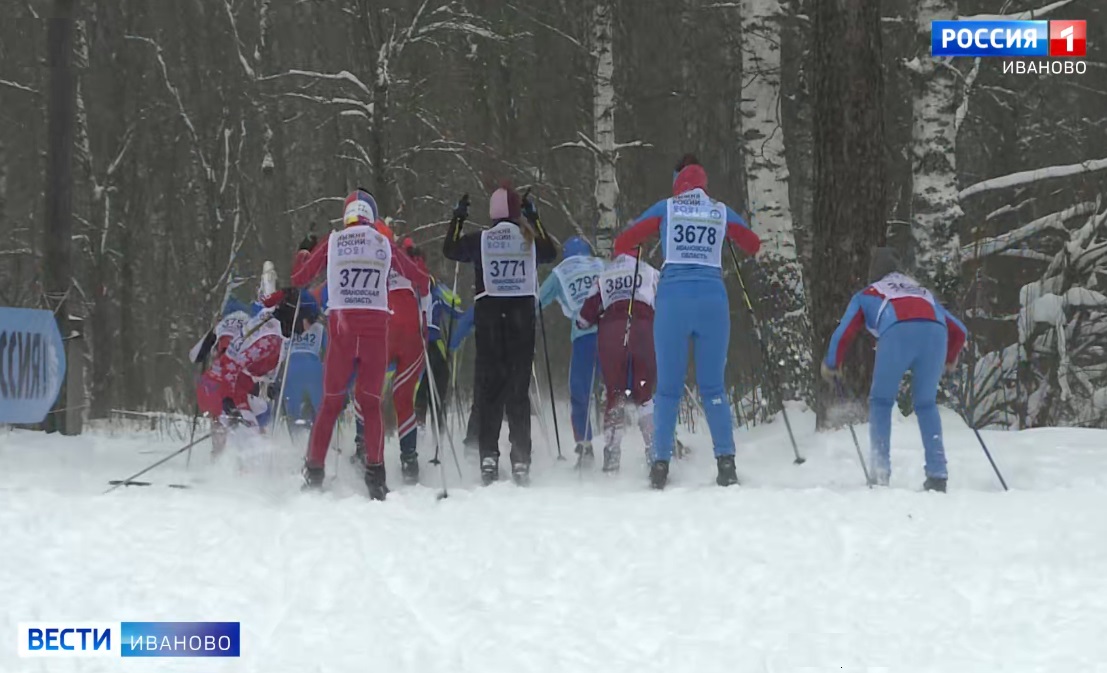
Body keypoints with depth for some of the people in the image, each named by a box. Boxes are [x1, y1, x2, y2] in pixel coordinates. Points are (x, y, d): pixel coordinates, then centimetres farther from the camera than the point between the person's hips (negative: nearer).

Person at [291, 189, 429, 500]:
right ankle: (375, 472, -4)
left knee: (331, 401, 8)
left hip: (341, 327, 0)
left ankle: (314, 472, 5)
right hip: (376, 327, 0)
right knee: (371, 402, 7)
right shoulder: (385, 245, 8)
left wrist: (304, 251, 32)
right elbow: (421, 281, 13)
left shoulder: (331, 243, 6)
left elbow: (298, 279, 13)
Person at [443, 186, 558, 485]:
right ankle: (520, 460, -1)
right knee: (518, 387, 3)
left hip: (489, 313, -1)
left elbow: (450, 249, 15)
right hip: (522, 314, 1)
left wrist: (458, 218, 26)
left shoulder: (480, 241, -1)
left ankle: (488, 456, -8)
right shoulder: (530, 239, 3)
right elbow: (550, 252, 25)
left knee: (488, 385, 2)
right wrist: (535, 219, 32)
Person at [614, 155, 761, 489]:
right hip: (713, 301, 1)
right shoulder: (723, 212, 11)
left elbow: (622, 244, 7)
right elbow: (755, 246, 21)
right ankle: (726, 464, -2)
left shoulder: (665, 208, 8)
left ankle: (661, 465, -1)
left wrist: (632, 253, 28)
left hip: (673, 300, -1)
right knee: (713, 387, 7)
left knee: (669, 388, 3)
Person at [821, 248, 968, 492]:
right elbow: (959, 331, 38)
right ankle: (937, 474, 7)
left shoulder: (866, 295, 32)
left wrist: (832, 366, 39)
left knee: (881, 401, 15)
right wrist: (949, 360, 56)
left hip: (897, 333, -3)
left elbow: (844, 333, 23)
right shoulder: (924, 293, 41)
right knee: (926, 404, 19)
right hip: (935, 333, 3)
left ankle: (881, 473, 4)